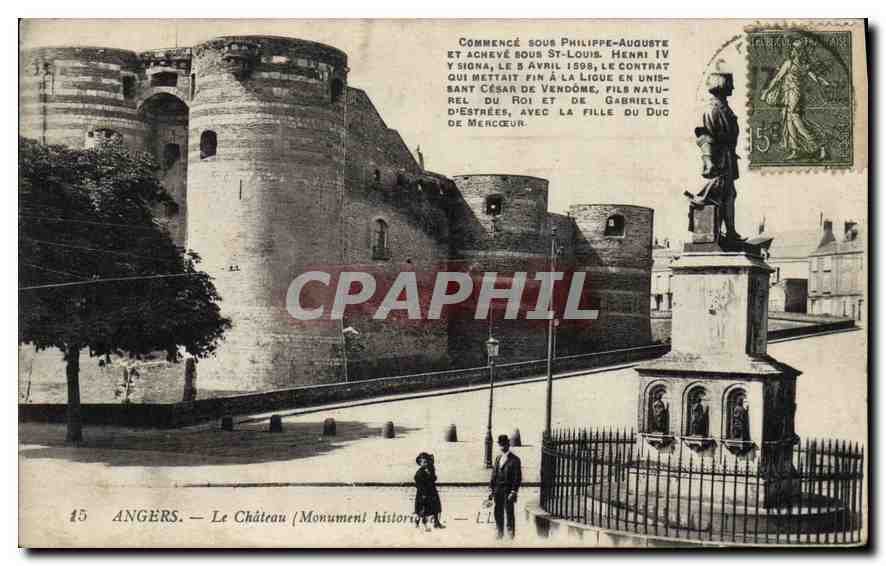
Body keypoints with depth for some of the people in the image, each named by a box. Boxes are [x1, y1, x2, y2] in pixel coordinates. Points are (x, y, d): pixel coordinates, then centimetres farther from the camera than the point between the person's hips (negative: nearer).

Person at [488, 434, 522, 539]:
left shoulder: (514, 460, -6)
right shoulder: (498, 458, 14)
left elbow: (518, 478, -9)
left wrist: (513, 492, -15)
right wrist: (491, 490, 11)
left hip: (508, 490, -6)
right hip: (498, 490, 6)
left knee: (509, 512, 0)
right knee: (498, 512, 9)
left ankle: (510, 534, 8)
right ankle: (499, 532, 20)